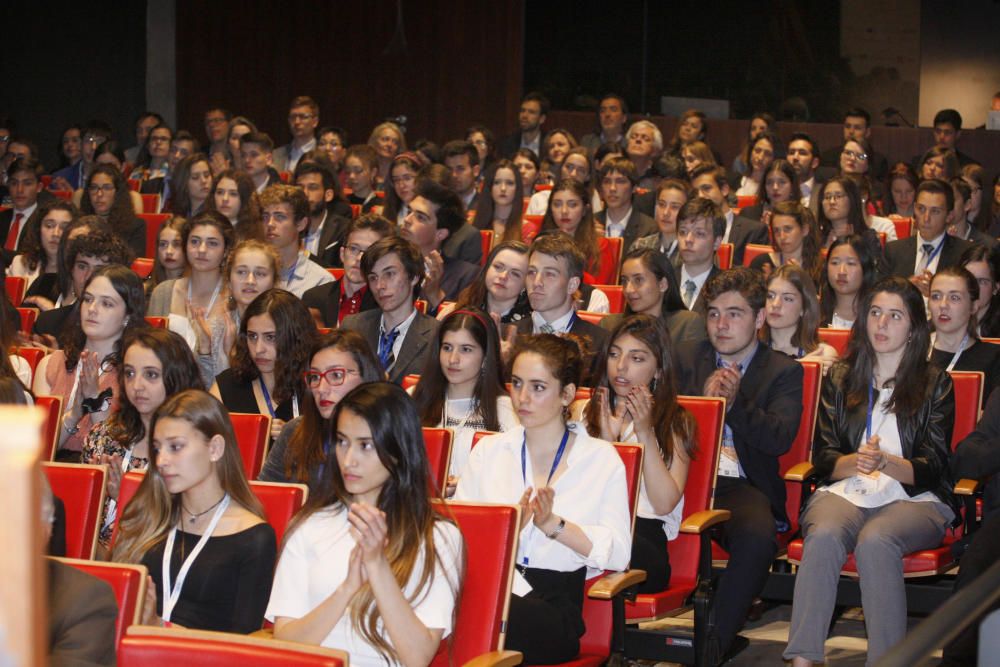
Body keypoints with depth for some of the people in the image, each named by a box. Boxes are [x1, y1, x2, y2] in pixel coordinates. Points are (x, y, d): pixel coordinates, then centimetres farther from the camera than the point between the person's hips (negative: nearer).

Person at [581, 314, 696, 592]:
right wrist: (605, 439, -7)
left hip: (643, 532, -2)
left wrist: (645, 433, -7)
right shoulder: (585, 412, 21)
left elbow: (664, 504, -2)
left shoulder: (676, 422, 13)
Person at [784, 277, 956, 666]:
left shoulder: (935, 384, 12)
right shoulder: (841, 379, 18)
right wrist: (856, 462, -12)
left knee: (875, 540, -37)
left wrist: (885, 463, -17)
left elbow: (933, 468, 3)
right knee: (824, 535, -34)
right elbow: (822, 458, 12)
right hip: (844, 492, 2)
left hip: (913, 499, -2)